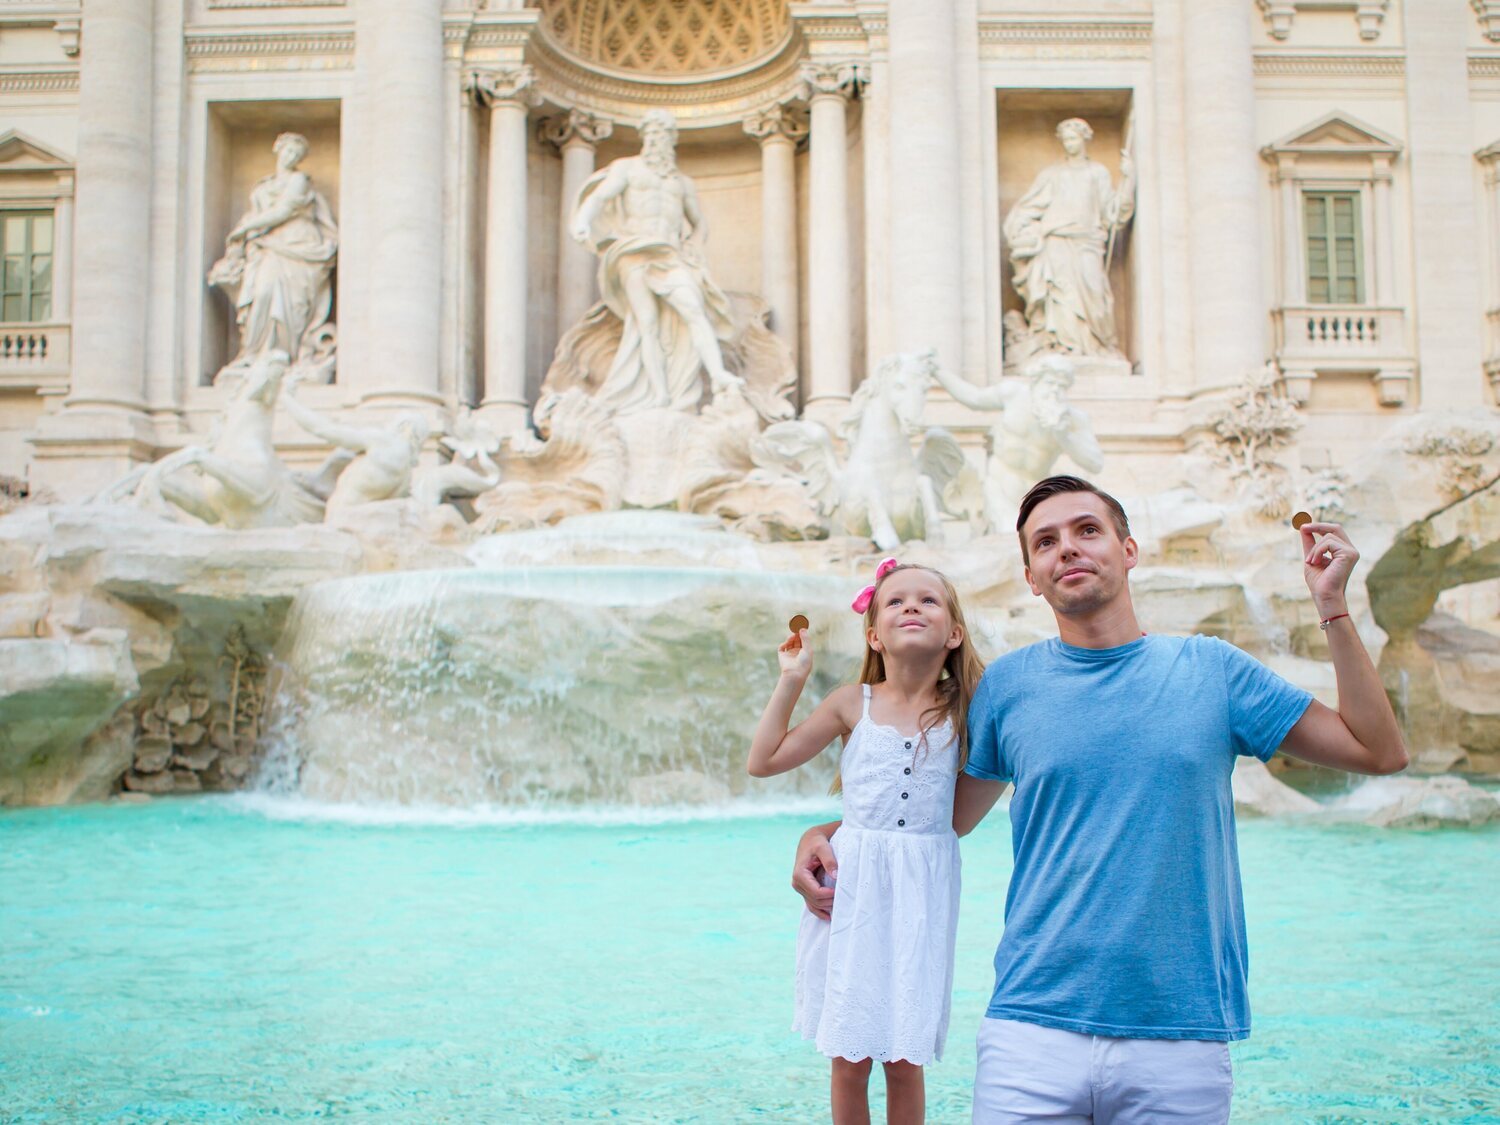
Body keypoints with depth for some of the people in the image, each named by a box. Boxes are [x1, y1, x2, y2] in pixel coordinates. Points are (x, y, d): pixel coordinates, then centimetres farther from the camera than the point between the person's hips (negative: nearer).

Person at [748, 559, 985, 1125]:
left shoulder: (964, 711, 0)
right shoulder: (853, 704, 0)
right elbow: (763, 761, 5)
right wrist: (791, 679, 0)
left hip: (922, 893, 0)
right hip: (853, 888, 0)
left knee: (904, 1062, 6)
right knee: (849, 1059, 8)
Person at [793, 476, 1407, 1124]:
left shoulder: (1208, 670, 4)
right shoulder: (1008, 684, 4)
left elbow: (1380, 752, 5)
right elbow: (948, 818, 15)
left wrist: (1332, 606, -1)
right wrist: (823, 836, 3)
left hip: (1181, 1039, 0)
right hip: (1033, 1034, 0)